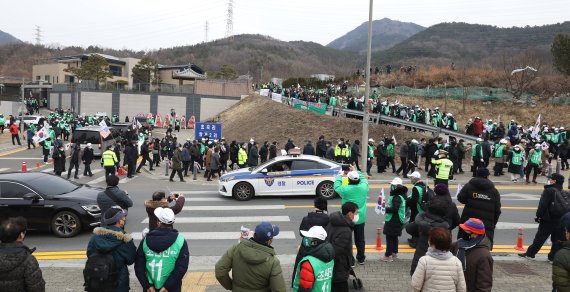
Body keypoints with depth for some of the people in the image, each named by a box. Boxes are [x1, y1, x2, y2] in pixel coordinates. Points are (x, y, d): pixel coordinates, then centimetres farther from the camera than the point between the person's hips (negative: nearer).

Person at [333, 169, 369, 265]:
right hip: (361, 219, 3)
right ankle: (361, 258, 30)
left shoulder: (345, 189, -21)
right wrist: (355, 171, 17)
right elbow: (364, 179, 10)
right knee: (360, 239, 18)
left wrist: (340, 176, 15)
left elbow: (336, 186, -1)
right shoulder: (363, 187, -12)